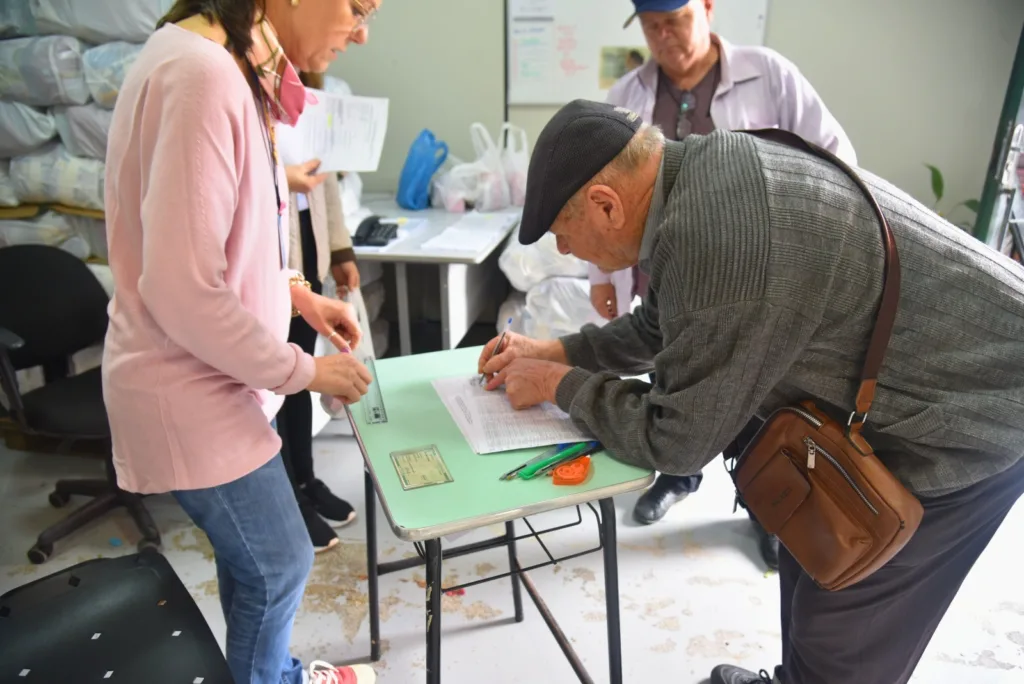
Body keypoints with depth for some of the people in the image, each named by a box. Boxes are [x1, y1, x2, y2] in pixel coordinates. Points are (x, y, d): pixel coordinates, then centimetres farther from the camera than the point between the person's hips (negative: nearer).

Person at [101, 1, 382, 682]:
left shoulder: (233, 67, 6)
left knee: (254, 558, 24)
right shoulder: (201, 75, -26)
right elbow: (184, 291, -28)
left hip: (219, 377, 9)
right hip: (190, 390, -9)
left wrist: (295, 292, 7)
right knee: (277, 564, 10)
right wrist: (304, 371, -17)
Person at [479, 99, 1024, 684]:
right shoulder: (703, 170, -3)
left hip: (973, 415, -9)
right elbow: (665, 324, 13)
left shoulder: (713, 236, -34)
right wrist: (557, 352, 9)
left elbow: (678, 440, -22)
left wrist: (560, 386, -9)